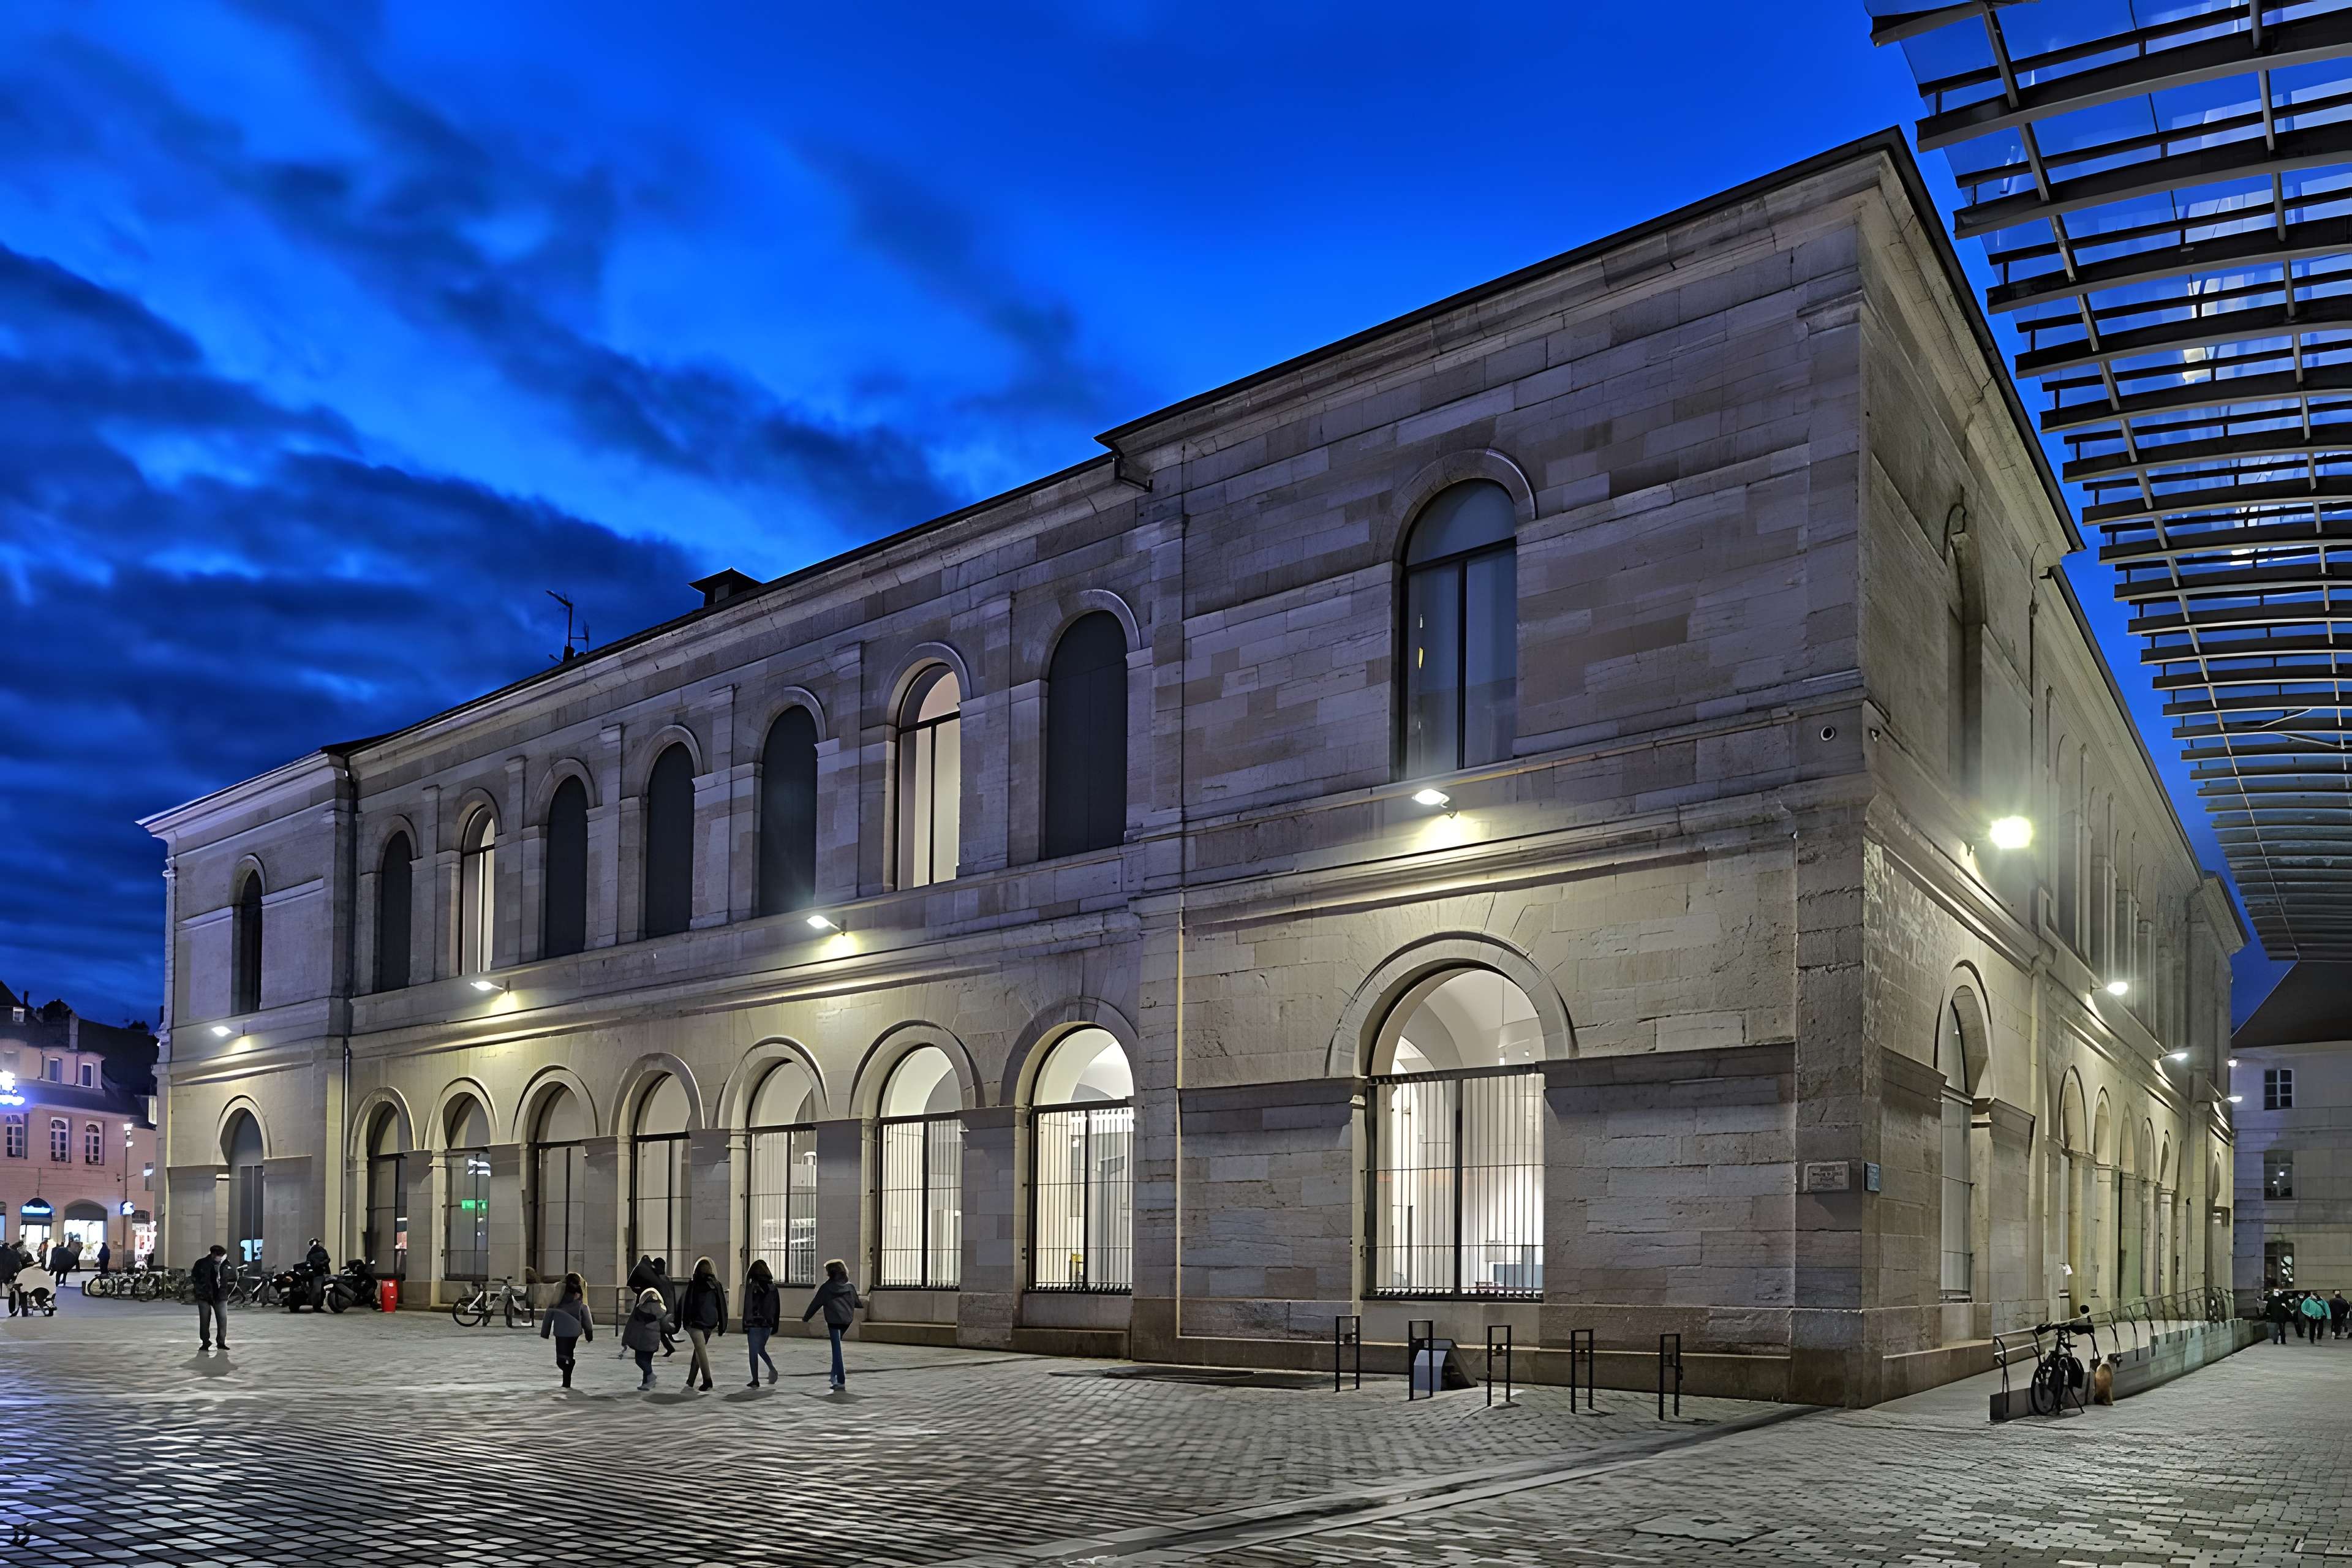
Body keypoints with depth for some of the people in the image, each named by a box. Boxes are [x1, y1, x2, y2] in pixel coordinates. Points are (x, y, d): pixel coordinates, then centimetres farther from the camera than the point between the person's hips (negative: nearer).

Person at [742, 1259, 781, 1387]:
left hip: (754, 1324, -5)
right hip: (768, 1324, 5)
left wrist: (745, 1325, -8)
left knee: (754, 1352, 4)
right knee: (761, 1349, 21)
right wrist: (775, 1325, 15)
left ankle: (755, 1380, 5)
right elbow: (777, 1308, 9)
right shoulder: (772, 1287, 5)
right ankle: (772, 1368, -1)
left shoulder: (752, 1286, -11)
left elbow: (748, 1307, -13)